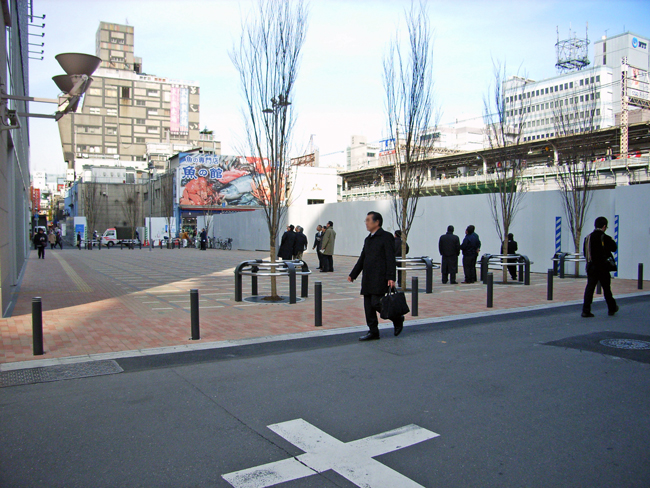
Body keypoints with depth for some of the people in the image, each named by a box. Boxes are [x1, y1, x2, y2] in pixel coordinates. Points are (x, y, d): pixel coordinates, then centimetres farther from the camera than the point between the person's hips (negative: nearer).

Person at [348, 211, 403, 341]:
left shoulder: (386, 237, -5)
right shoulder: (368, 239, 19)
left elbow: (391, 259, -12)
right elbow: (362, 259, 23)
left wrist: (391, 277, -20)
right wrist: (353, 274, 18)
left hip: (380, 278, -8)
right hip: (367, 279, 8)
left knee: (376, 303, -13)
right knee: (368, 306, 6)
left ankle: (398, 319, 11)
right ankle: (373, 332, 15)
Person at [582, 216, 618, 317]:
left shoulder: (588, 237, 4)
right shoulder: (605, 238, -11)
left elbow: (584, 251, 10)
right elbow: (613, 248, 0)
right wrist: (613, 241, 17)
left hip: (590, 266, 4)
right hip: (602, 267, -4)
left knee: (589, 287, 2)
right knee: (606, 288, 12)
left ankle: (586, 311, -3)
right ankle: (612, 308, 29)